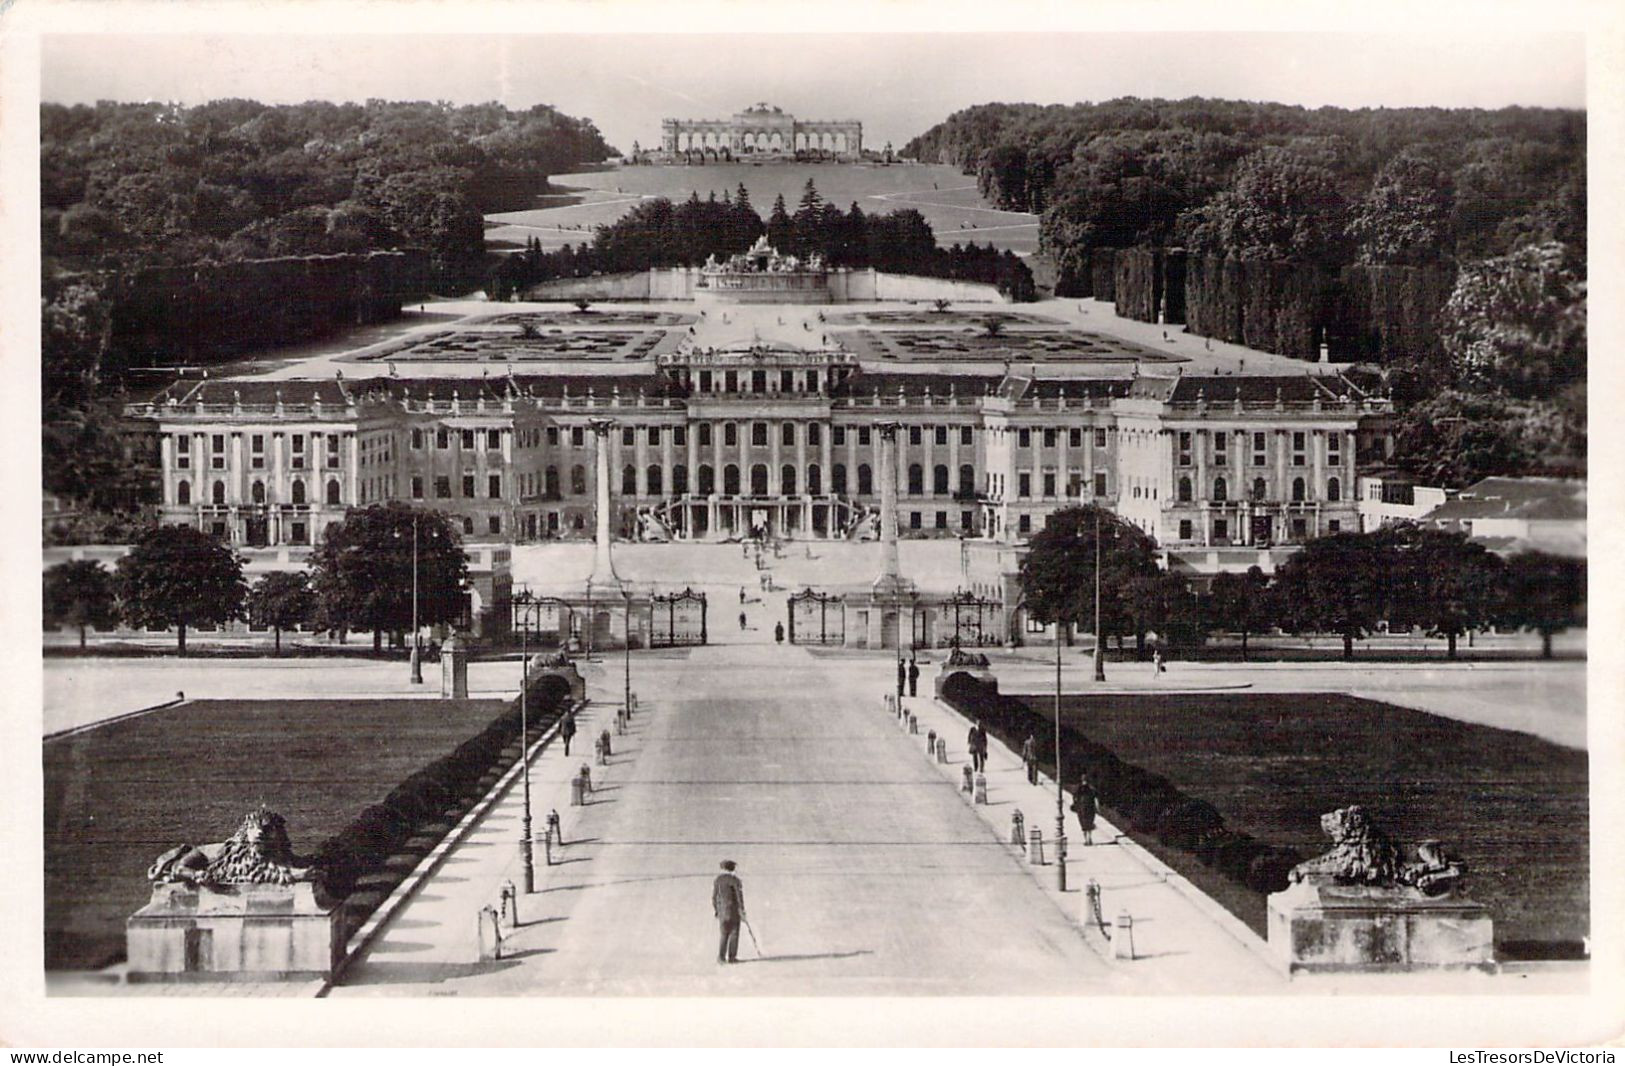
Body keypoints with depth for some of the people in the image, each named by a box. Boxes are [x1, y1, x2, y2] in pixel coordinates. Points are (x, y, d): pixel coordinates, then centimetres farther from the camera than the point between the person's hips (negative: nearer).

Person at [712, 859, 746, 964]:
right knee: (734, 934, 4)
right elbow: (739, 896, -9)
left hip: (722, 911, 4)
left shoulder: (717, 880, 4)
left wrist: (715, 911, 13)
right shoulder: (735, 880, -7)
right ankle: (732, 956, 2)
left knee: (724, 934, 11)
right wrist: (742, 911, -4)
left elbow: (714, 897, 5)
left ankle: (721, 956, 0)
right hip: (734, 910, -4)